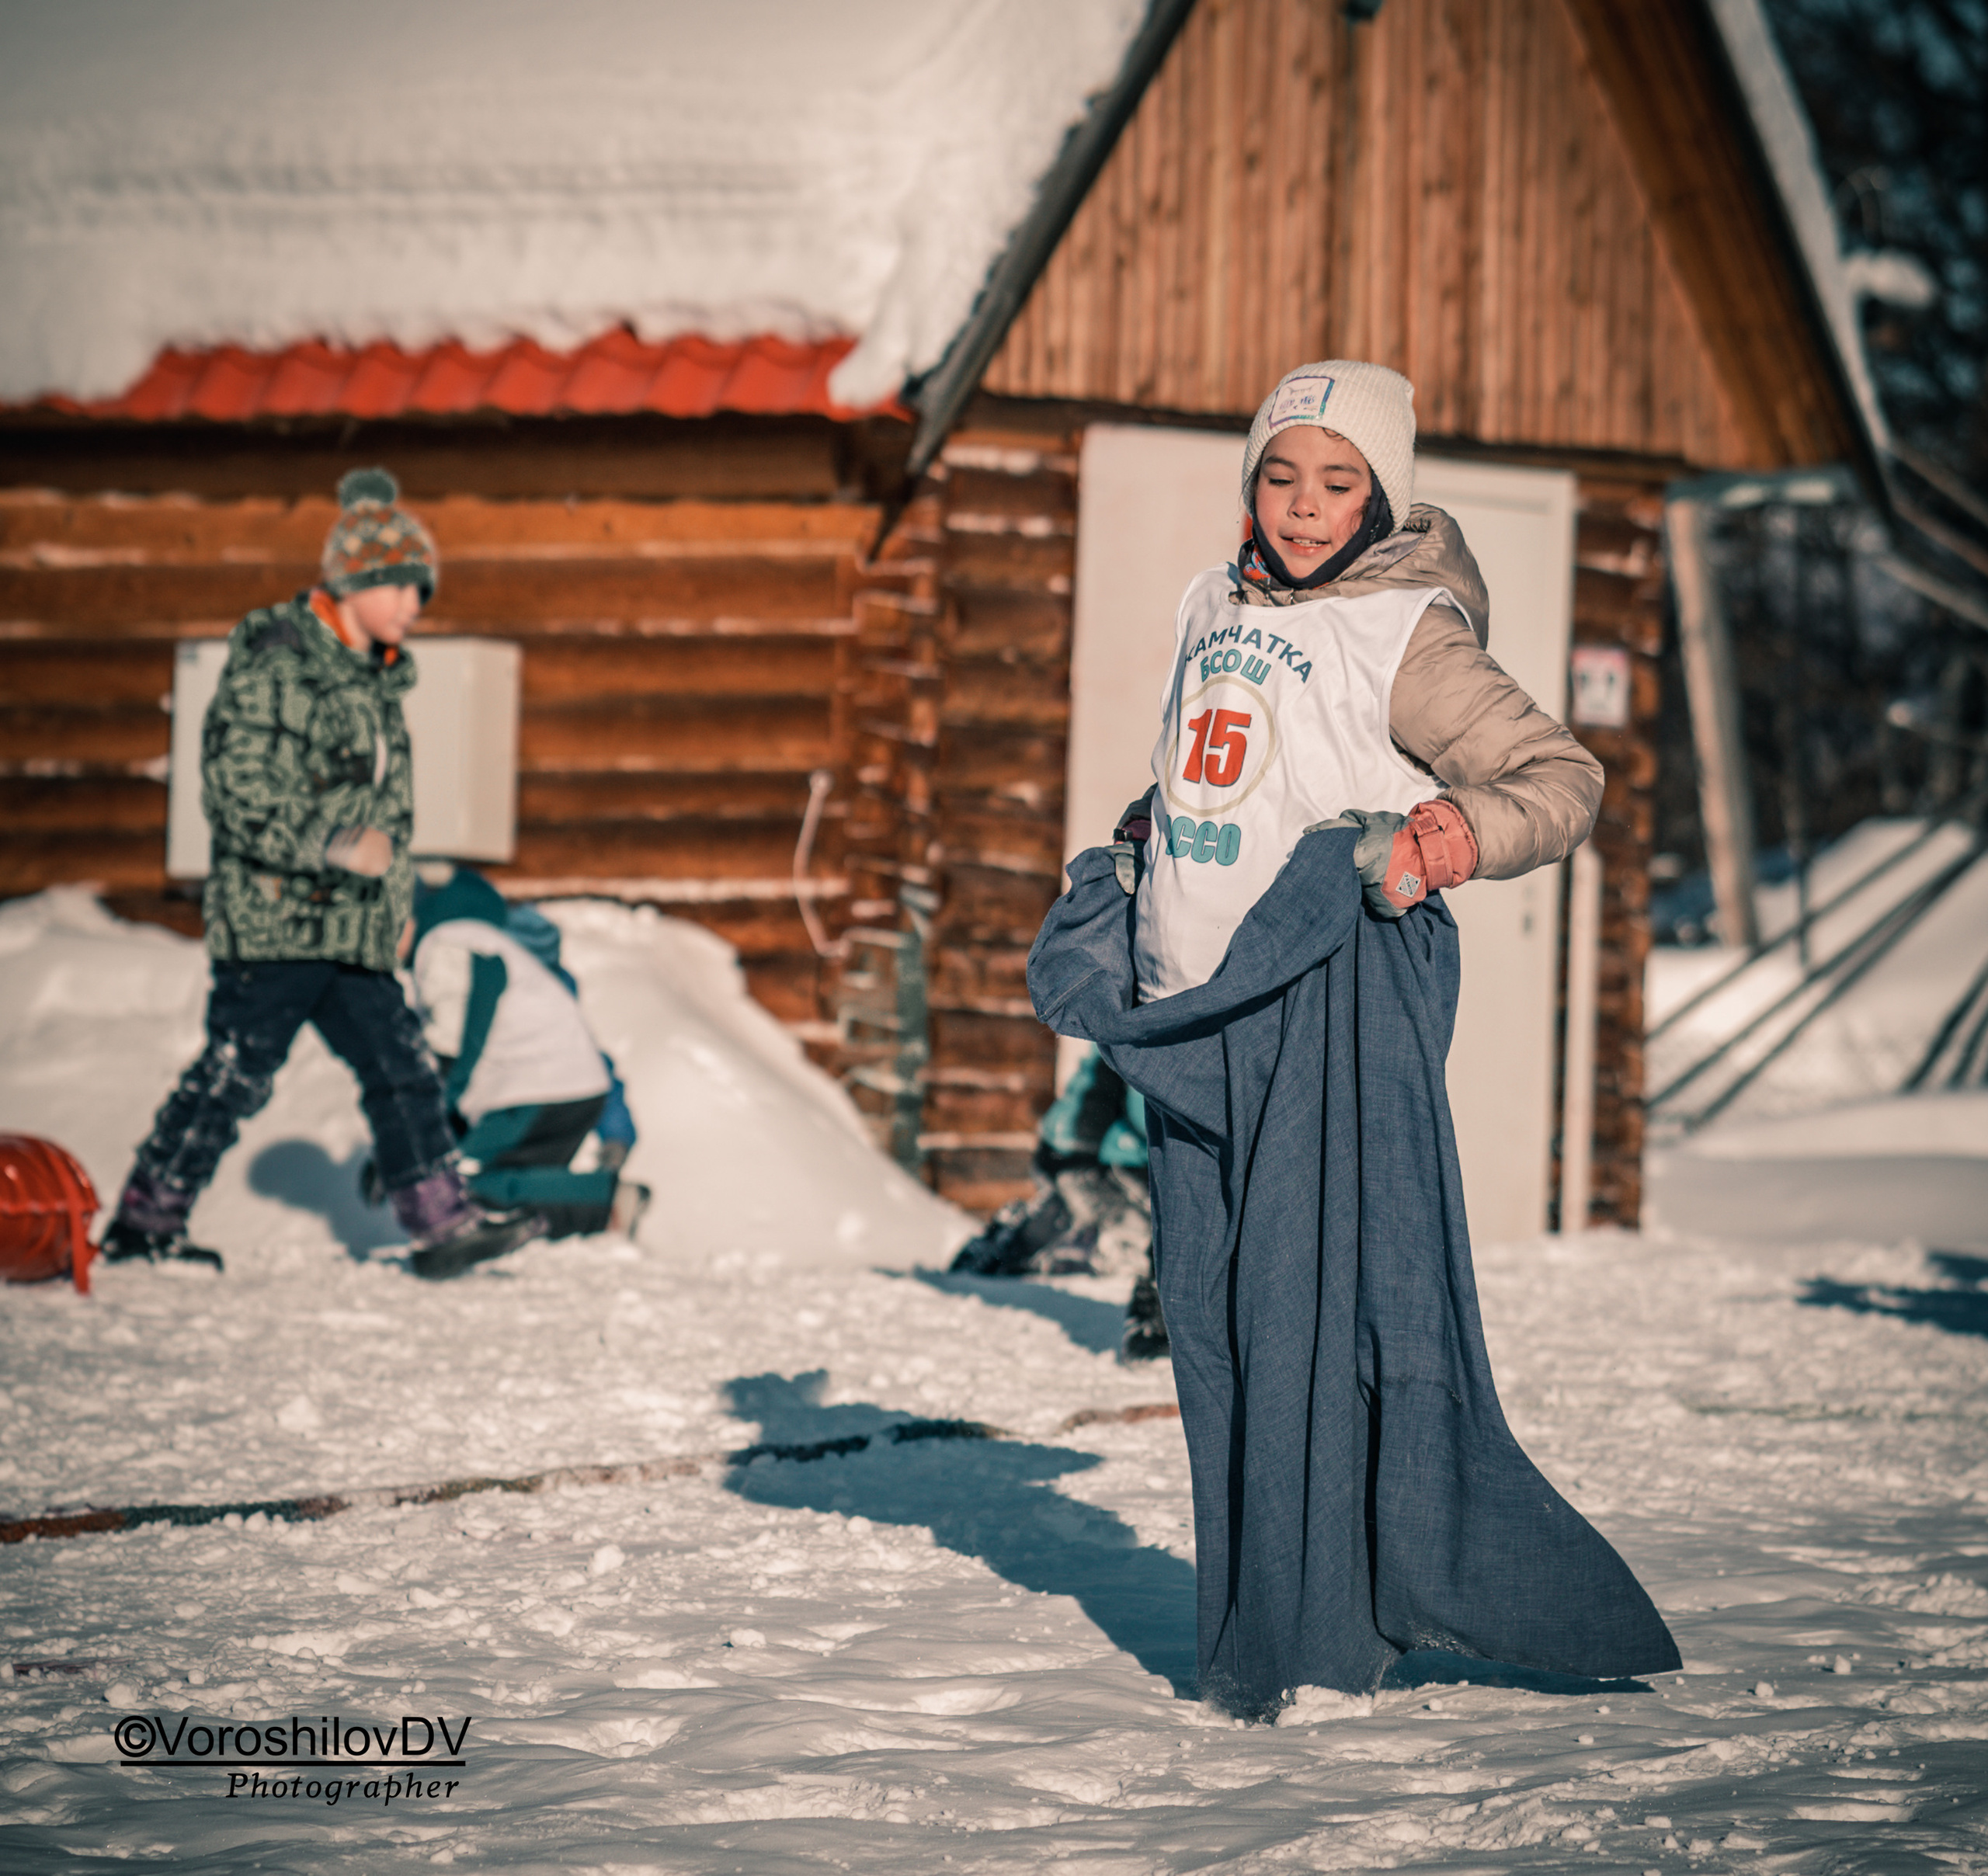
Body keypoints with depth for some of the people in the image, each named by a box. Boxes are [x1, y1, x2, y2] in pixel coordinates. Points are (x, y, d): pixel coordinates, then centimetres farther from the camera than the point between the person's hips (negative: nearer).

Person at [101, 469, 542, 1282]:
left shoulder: (378, 679, 16)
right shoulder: (271, 660, -10)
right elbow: (234, 789, -18)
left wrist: (394, 894, 24)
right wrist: (332, 844, -24)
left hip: (353, 932, 8)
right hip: (273, 918, -8)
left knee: (402, 1067, 3)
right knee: (235, 1073, -4)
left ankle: (442, 1221, 4)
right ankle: (143, 1220, 6)